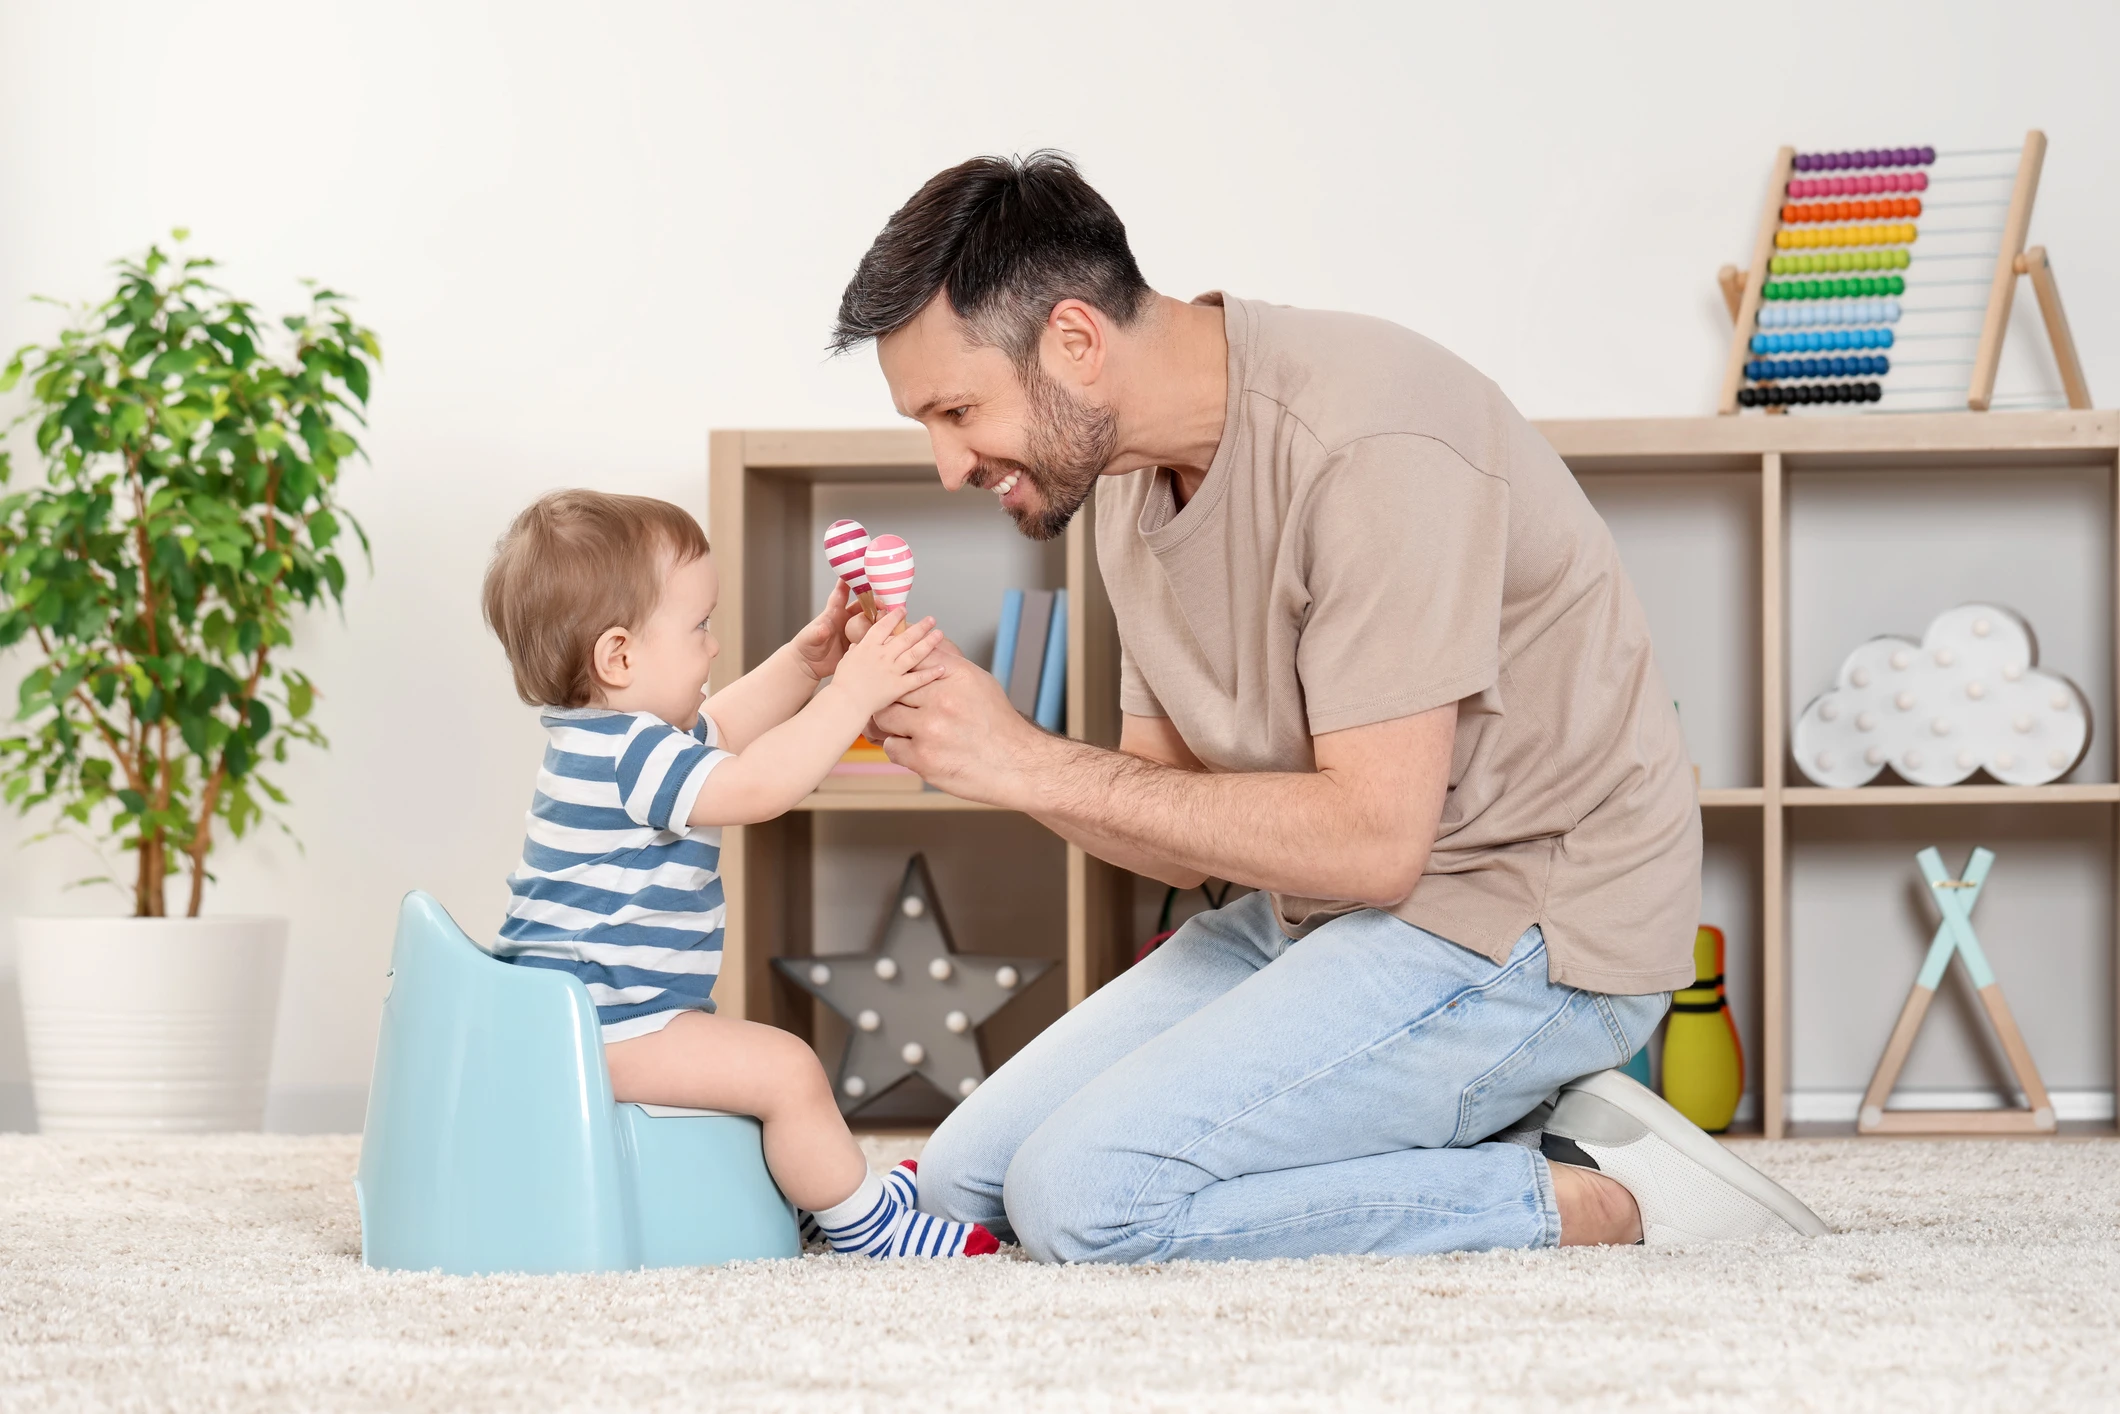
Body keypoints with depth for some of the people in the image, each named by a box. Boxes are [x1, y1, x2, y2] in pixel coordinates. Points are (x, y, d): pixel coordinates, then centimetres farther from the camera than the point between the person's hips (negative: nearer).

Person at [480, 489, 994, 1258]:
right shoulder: (624, 755, -23)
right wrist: (851, 694, -29)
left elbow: (721, 727, 27)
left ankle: (836, 1183, 40)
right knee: (786, 1070, -17)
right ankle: (866, 1224, -6)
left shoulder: (607, 735, 12)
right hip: (601, 1025, -12)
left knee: (773, 1061, 29)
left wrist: (805, 662, 13)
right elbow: (756, 785, -33)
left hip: (582, 1016, 12)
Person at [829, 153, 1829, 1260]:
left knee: (1085, 1195, -22)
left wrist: (1035, 764, -23)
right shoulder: (1137, 472, 5)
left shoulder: (1368, 446, -24)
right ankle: (1490, 1143, 4)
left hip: (1527, 928, -10)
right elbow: (1180, 838, 6)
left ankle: (1593, 1199, -10)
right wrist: (961, 741, -12)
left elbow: (1373, 840, -26)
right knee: (968, 1182, 6)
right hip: (1315, 913, 10)